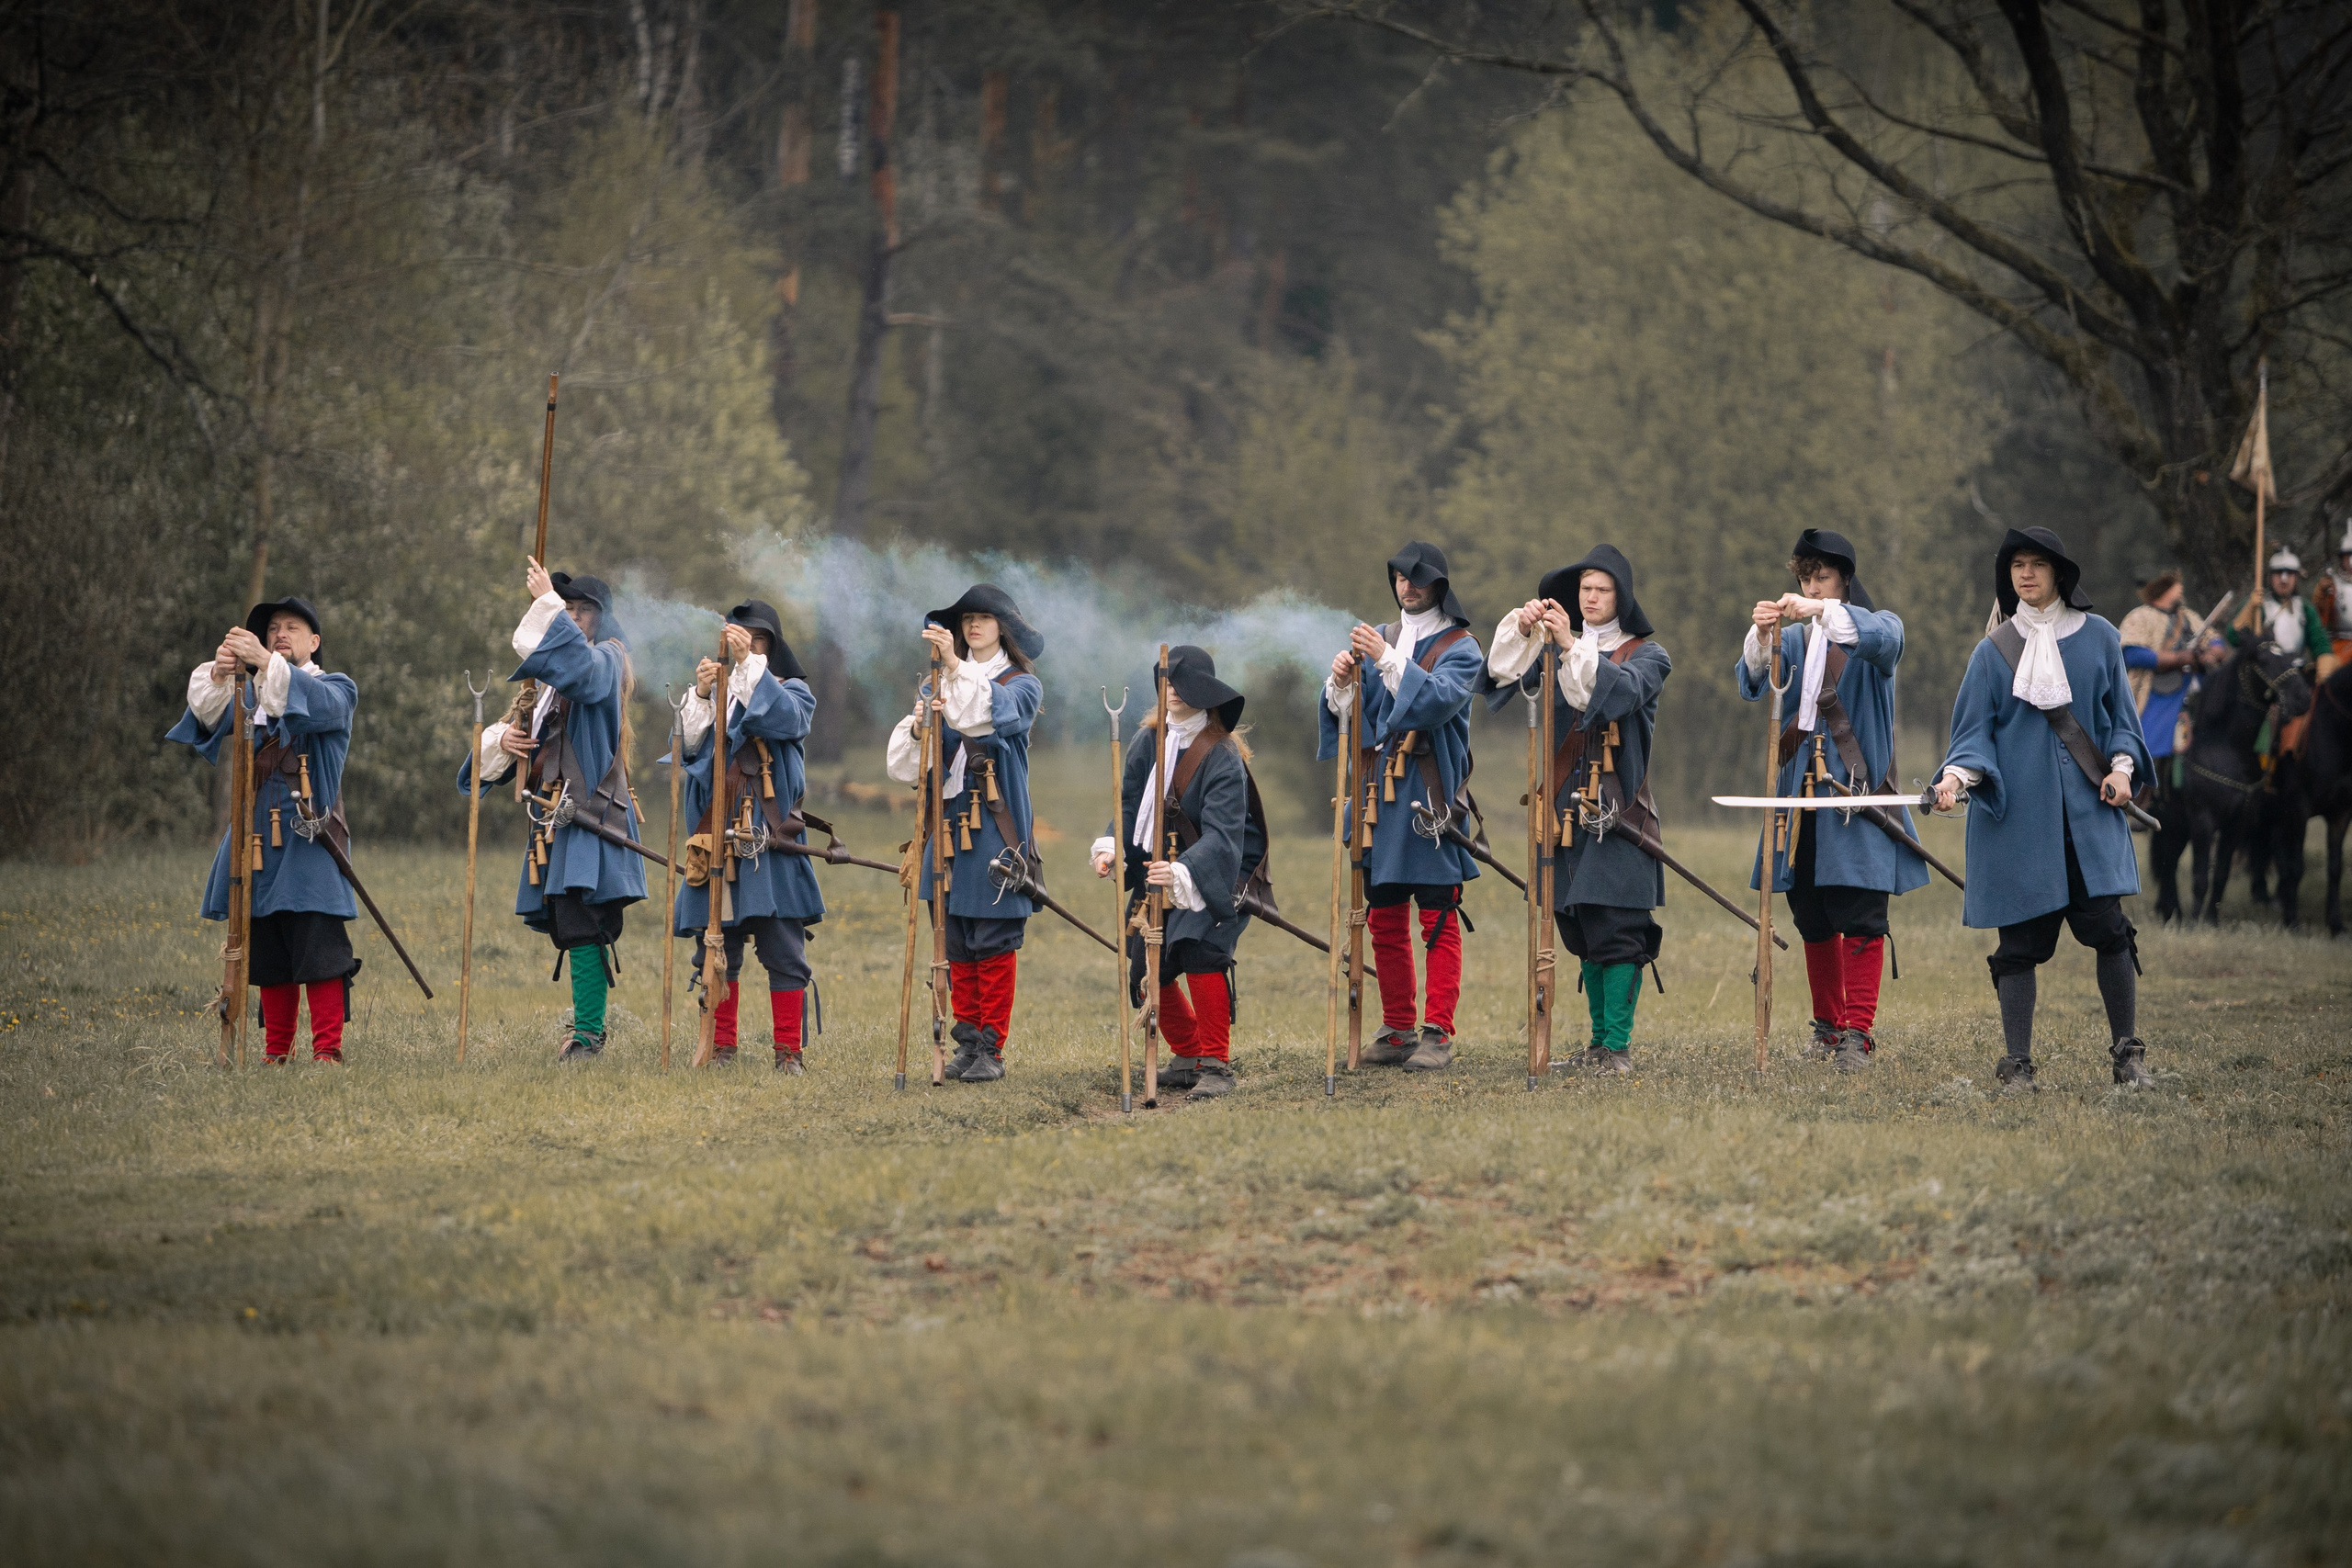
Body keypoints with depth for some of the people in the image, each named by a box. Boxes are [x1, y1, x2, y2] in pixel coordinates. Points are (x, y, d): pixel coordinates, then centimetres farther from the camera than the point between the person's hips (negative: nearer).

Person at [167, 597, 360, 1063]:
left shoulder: (335, 689, 6)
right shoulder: (252, 695, 18)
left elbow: (322, 704, -19)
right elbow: (208, 712, -1)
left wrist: (266, 662, -31)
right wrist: (219, 675, -23)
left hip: (310, 841, -5)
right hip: (258, 841, 5)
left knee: (318, 946, -13)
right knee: (268, 953, 6)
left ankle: (327, 1050, -13)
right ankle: (276, 1053, 10)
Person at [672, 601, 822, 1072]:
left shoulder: (792, 692, 9)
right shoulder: (719, 691, 18)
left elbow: (785, 719, -15)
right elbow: (690, 742, 2)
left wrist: (749, 663, -24)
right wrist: (701, 695, -15)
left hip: (771, 836, -3)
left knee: (784, 951, -6)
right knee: (717, 948, 3)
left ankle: (788, 1051, -4)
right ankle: (721, 1047, 10)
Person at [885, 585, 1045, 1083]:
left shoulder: (1022, 686, 2)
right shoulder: (939, 686, 14)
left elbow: (986, 716, -23)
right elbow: (903, 765, 7)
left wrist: (957, 667, -34)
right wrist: (918, 725, -13)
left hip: (996, 827, -4)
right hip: (948, 824, 4)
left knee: (994, 941, -4)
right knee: (957, 943, 6)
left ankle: (991, 1049, 0)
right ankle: (967, 1042, 12)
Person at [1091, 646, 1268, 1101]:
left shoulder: (1223, 757, -19)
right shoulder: (1150, 742, -1)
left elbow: (1220, 835, -28)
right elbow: (1129, 805, 3)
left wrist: (1183, 872, -45)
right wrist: (1111, 847, -18)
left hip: (1215, 875, -6)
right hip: (1156, 871, 6)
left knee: (1201, 949, -27)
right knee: (1147, 970, 4)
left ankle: (1216, 1065, -19)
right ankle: (1188, 1058, 24)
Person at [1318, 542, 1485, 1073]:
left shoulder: (1460, 648, 0)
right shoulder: (1378, 640, 16)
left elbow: (1438, 700, -18)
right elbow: (1349, 715, 11)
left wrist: (1388, 660, -25)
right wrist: (1341, 686, -10)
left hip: (1430, 796, -5)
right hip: (1379, 794, 5)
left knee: (1439, 921, -6)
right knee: (1385, 922, 8)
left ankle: (1437, 1036, -7)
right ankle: (1397, 1032, 14)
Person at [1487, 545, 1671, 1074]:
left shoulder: (1645, 655, 3)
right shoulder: (1558, 649, 15)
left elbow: (1623, 690, -19)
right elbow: (1507, 674, -2)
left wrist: (1574, 647, -31)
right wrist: (1521, 630, -20)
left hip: (1618, 809, -4)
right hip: (1568, 806, 5)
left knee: (1615, 927, -10)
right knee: (1582, 930, 7)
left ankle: (1618, 1044, -10)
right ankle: (1599, 1038, 16)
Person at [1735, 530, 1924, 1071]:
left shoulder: (1877, 626, 3)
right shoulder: (1794, 639, 15)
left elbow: (1883, 640, -23)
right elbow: (1752, 683, -4)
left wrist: (1824, 612, -38)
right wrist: (1760, 634, -25)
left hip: (1857, 790, -5)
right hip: (1803, 792, 5)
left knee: (1860, 918, -11)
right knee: (1812, 919, 8)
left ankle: (1858, 1033, -13)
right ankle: (1827, 1025, 19)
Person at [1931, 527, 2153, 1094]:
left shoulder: (2098, 638, 9)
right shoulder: (1994, 650, 6)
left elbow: (2120, 713, 14)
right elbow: (1974, 729, 3)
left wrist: (2122, 765, -4)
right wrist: (1959, 773, -16)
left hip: (2087, 808, 1)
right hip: (2018, 812, 0)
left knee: (2107, 927, -9)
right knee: (2021, 940, -2)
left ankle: (2127, 1054, 1)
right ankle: (2017, 1065, 4)